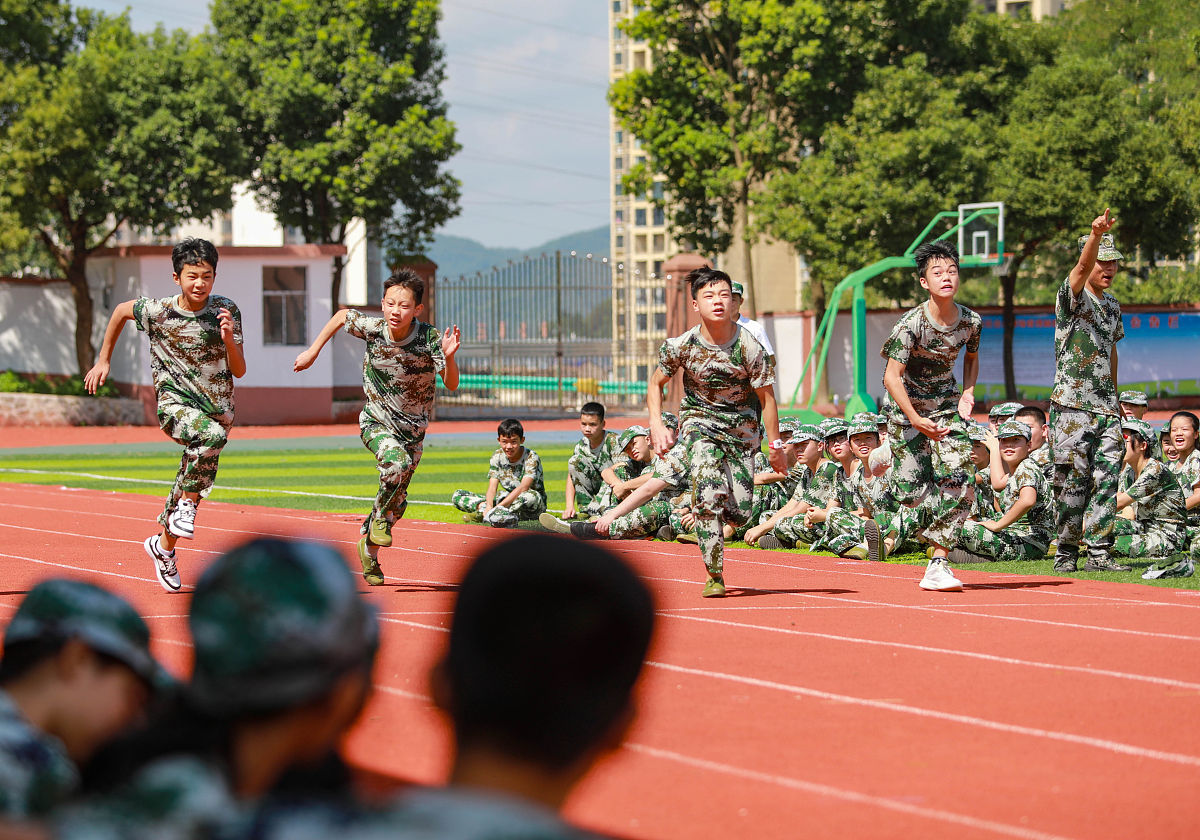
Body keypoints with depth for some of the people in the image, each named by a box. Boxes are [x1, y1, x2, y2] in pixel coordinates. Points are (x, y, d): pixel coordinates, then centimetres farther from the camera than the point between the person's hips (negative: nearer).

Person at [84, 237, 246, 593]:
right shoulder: (157, 312, -11)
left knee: (192, 481, 13)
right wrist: (103, 360, 16)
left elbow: (239, 370, -5)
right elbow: (121, 310, 11)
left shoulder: (226, 310, -6)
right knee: (212, 436, -36)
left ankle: (164, 546, 38)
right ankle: (187, 503, -16)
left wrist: (228, 338, -24)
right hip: (175, 404, -4)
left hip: (218, 409, 4)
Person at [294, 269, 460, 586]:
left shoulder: (430, 339, -21)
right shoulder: (371, 328, -17)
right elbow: (341, 315, 4)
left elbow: (451, 385, -26)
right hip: (377, 422, -1)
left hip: (413, 428, 1)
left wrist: (449, 357, -44)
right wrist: (312, 352, 3)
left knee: (397, 502, 8)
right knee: (398, 464, -32)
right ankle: (380, 516, -6)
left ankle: (369, 547, 34)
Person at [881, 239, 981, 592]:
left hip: (948, 406, 3)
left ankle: (937, 565, -7)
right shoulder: (911, 324, -22)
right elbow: (892, 376, -21)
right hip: (908, 408, -3)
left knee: (959, 483, -13)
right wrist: (916, 420, -29)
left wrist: (968, 392, -1)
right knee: (911, 493, -6)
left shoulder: (971, 321, -8)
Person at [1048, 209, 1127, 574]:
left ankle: (1098, 553, 3)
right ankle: (1066, 553, 6)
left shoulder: (1112, 305, 16)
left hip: (1106, 408, 6)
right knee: (1073, 481, -4)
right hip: (1072, 406, -6)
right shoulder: (1072, 295, -5)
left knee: (1107, 480, 0)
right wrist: (1095, 234, -46)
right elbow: (1083, 266, -26)